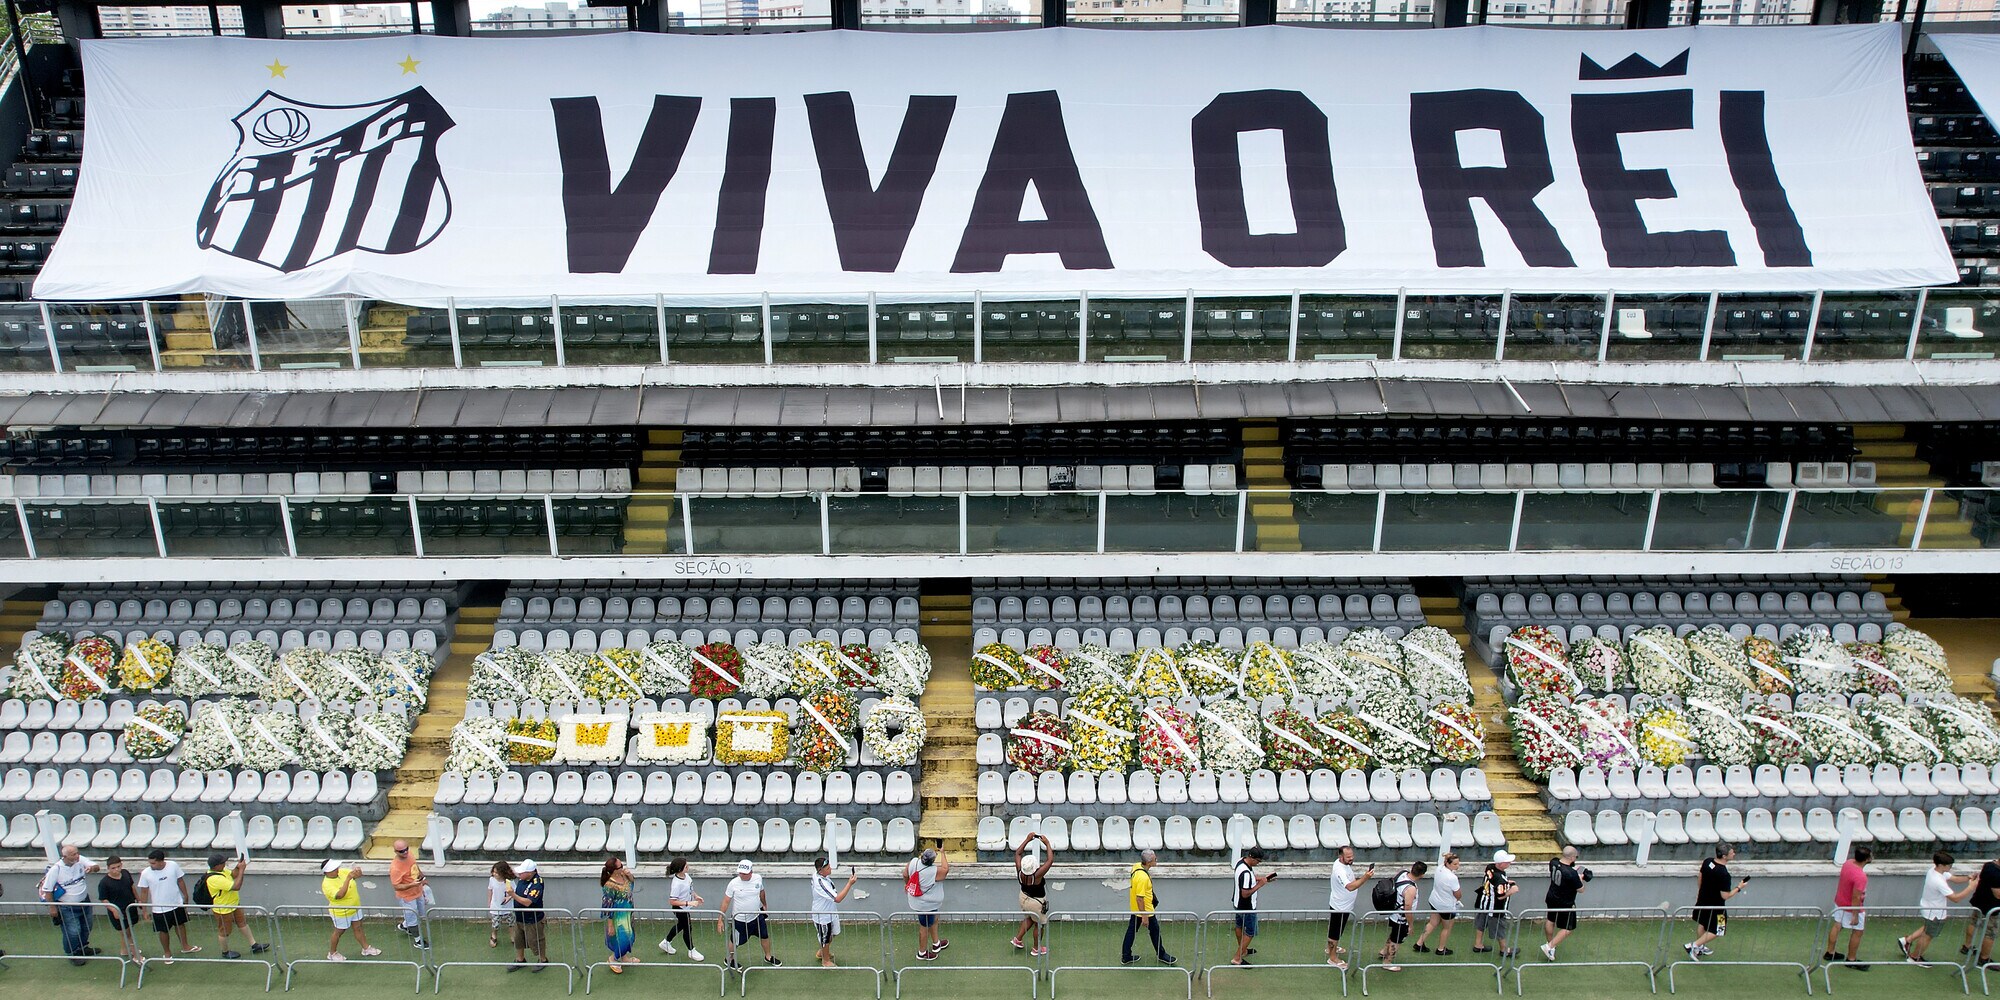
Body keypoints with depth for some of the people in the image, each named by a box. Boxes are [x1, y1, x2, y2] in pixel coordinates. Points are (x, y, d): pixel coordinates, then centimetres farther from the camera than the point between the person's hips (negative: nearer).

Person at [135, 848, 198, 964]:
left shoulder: (173, 866, -16)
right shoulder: (145, 874, -19)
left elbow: (180, 881, -1)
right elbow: (144, 892, -9)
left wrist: (185, 897, 8)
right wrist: (144, 910, -5)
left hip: (177, 904, 2)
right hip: (159, 909, -2)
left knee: (180, 925, 21)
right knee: (163, 931, 12)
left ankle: (185, 946, 43)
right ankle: (167, 952, 35)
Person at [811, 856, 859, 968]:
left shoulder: (817, 874, -10)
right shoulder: (821, 884, -40)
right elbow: (837, 899, -41)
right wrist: (850, 884, -41)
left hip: (828, 912, 9)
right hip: (822, 916, -9)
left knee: (830, 935, 29)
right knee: (826, 939, 16)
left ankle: (822, 952, 53)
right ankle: (825, 961, 40)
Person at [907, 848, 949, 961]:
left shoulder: (913, 862, -17)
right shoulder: (934, 872, -34)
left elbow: (905, 874, 0)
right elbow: (945, 869, -14)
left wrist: (907, 884, 20)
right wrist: (942, 853, -7)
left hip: (916, 900, 7)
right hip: (926, 905, -7)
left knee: (934, 919, 28)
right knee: (925, 927, 13)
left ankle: (936, 943, 48)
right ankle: (922, 953, 33)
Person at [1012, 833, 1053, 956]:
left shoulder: (1020, 872, -25)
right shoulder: (1037, 875, -38)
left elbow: (1017, 853, -10)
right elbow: (1050, 860, -37)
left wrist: (1028, 840, -12)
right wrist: (1047, 843, -29)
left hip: (1024, 898, 5)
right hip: (1036, 902, -5)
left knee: (1029, 918, 31)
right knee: (1038, 924, 18)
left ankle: (1017, 939, 35)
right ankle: (1036, 949, 34)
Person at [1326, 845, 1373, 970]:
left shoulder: (1344, 863, -4)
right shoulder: (1340, 870, -36)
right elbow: (1350, 887, -48)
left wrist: (1358, 879, 2)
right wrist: (1364, 878, -57)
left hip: (1343, 905, 10)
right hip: (1340, 907, -10)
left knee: (1335, 929, 28)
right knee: (1336, 931, 7)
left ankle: (1331, 947, 48)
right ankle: (1333, 958, 21)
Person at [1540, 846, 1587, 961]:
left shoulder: (1553, 862, -13)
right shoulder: (1572, 874, -34)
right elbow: (1581, 890, -19)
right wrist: (1580, 879, -3)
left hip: (1551, 899, 7)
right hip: (1565, 904, -7)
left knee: (1550, 921, 27)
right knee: (1567, 929, 11)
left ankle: (1549, 943, 45)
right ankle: (1549, 946, 6)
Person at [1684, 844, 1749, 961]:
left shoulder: (1707, 861, -10)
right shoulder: (1724, 874, -33)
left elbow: (1700, 878, 7)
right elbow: (1725, 896, -26)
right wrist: (1738, 888, -11)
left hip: (1702, 900, 8)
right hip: (1715, 906, -7)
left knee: (1702, 924, 26)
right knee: (1716, 931, 11)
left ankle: (1700, 948, 44)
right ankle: (1693, 946, 8)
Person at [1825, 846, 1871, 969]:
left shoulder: (1848, 863, -10)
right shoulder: (1860, 877, -34)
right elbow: (1856, 898, -29)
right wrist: (1855, 916, -21)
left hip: (1839, 902, 8)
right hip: (1852, 907, -8)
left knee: (1837, 926, 20)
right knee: (1857, 932, 11)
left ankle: (1830, 953, 34)